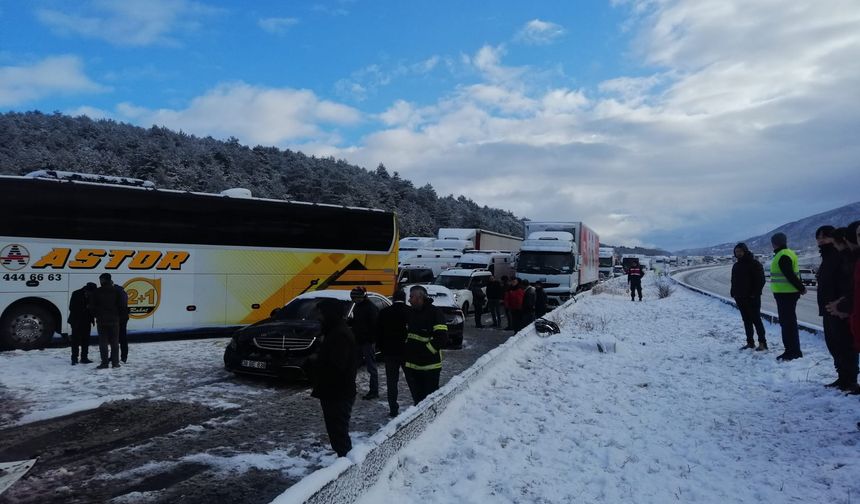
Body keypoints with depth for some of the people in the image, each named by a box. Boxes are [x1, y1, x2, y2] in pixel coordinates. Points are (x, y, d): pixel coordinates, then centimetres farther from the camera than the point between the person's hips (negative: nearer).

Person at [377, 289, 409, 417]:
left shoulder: (384, 312, -4)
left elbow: (379, 332, 0)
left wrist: (379, 347, 11)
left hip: (390, 352, 0)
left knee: (391, 381, 8)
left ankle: (393, 409, 8)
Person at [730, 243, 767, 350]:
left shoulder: (754, 264, -7)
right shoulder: (736, 266, 15)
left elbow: (761, 280, -10)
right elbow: (733, 281, 21)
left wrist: (755, 293, -16)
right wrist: (733, 293, 9)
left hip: (752, 298, -7)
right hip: (740, 298, 7)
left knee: (756, 319, -6)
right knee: (746, 320, 10)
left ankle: (762, 343, -1)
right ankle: (750, 342, 15)